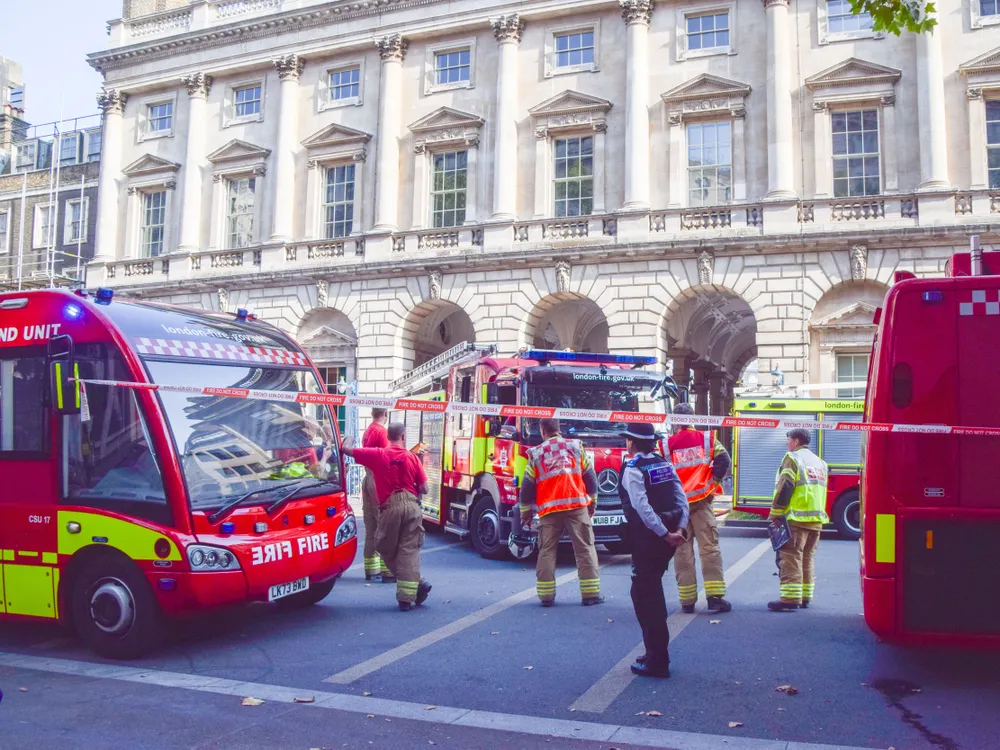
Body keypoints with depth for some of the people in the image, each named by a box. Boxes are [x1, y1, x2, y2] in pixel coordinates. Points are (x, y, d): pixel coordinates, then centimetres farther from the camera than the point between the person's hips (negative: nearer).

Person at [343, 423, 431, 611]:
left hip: (390, 507, -1)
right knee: (409, 551, 3)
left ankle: (416, 584, 10)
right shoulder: (412, 457, 6)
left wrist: (349, 438, 30)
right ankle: (406, 597, 0)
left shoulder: (378, 455, 3)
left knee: (386, 550, 15)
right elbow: (424, 489, 5)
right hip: (411, 506, 1)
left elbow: (347, 449, 8)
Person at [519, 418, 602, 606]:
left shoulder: (535, 453, 6)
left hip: (549, 509, 0)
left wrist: (526, 512, 17)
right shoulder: (576, 446, 7)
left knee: (547, 551, 8)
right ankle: (590, 594, 3)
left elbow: (527, 486, 7)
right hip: (577, 506, 0)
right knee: (585, 549, 4)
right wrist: (592, 501, 20)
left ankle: (546, 596, 6)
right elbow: (590, 476, 8)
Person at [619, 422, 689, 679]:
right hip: (667, 536, 8)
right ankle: (657, 653, 28)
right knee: (651, 591, 20)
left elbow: (643, 507, -21)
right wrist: (679, 529, -6)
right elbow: (682, 499, 1)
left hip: (647, 537, -8)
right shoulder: (665, 464, 10)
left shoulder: (633, 469, -11)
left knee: (645, 595, 1)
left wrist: (665, 534, -18)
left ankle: (656, 662, 4)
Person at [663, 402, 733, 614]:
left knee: (682, 551, 5)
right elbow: (724, 461, -8)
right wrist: (713, 481, 4)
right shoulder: (707, 439, 1)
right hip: (701, 501, 0)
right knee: (709, 547, 3)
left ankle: (687, 601, 6)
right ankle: (715, 597, -2)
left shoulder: (666, 445, 0)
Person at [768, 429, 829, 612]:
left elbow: (784, 488, -13)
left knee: (790, 557, -8)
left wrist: (774, 515, -8)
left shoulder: (792, 458, -6)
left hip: (796, 518, -8)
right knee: (808, 558, 15)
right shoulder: (820, 462, 19)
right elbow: (821, 491, 21)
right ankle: (805, 597, 19)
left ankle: (790, 598, -13)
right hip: (817, 519, 8)